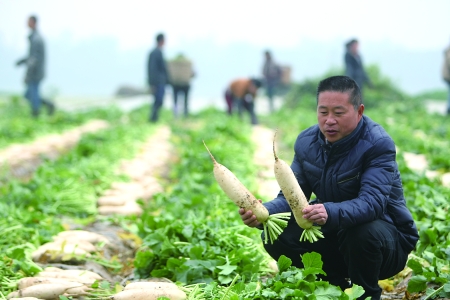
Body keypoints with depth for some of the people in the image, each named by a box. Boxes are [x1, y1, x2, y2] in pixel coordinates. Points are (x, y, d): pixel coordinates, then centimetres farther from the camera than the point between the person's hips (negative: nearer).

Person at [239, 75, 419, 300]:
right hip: (335, 234, 6)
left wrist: (330, 213, -55)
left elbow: (372, 202, -36)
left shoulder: (378, 144, -22)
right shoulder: (307, 142, -3)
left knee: (363, 232, -38)